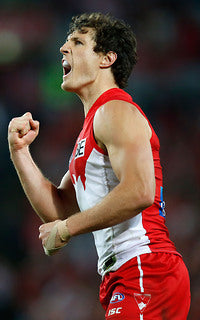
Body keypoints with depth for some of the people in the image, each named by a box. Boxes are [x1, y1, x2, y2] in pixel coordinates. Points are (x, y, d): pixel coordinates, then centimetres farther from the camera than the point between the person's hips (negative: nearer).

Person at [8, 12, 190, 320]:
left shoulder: (116, 110, -8)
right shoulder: (92, 125, 24)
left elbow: (138, 192, -23)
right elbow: (57, 209, 21)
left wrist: (65, 229, -15)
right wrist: (19, 150, 10)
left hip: (145, 272, -10)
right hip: (121, 277, 10)